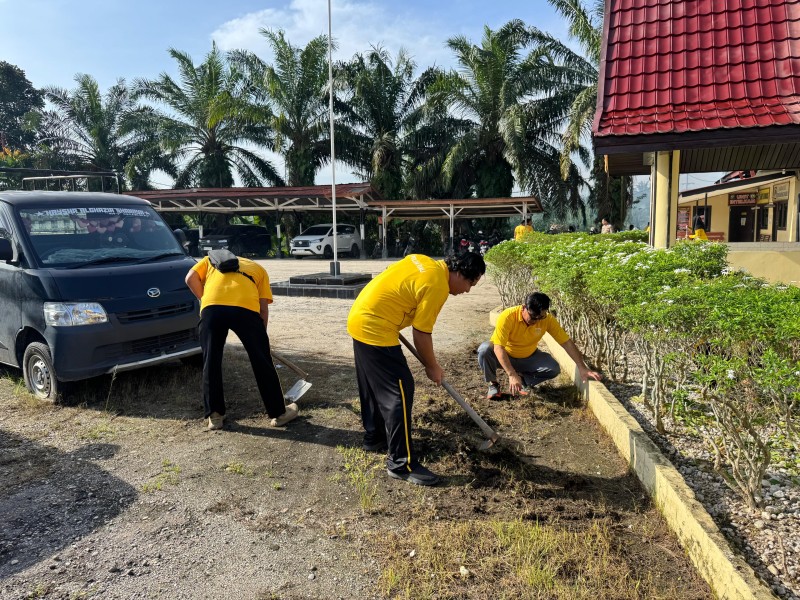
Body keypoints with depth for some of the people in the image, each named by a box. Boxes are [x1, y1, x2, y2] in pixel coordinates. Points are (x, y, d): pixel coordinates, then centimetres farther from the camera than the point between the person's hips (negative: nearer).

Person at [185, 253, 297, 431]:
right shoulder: (258, 268, 33)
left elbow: (190, 278, 17)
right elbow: (263, 308, 21)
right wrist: (261, 336, 29)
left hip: (212, 308, 1)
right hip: (246, 308, 0)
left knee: (211, 363, 15)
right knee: (262, 362, 10)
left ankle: (214, 415, 21)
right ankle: (278, 413, 20)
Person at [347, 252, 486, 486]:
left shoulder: (424, 261, 9)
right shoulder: (437, 286, -17)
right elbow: (421, 334, -11)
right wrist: (432, 367, 3)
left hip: (360, 319, 10)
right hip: (375, 330, -10)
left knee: (373, 386, 22)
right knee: (400, 391, -6)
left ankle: (374, 437, 39)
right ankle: (401, 463, 1)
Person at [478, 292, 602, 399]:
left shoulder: (547, 319, -20)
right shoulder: (508, 316, -32)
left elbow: (567, 342, -16)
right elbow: (498, 348, -36)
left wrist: (582, 369, -22)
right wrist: (511, 375, -45)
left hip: (528, 358, 3)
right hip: (503, 356, -3)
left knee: (554, 369, -21)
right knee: (485, 349, -35)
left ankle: (523, 379, 4)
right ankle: (493, 383, -9)